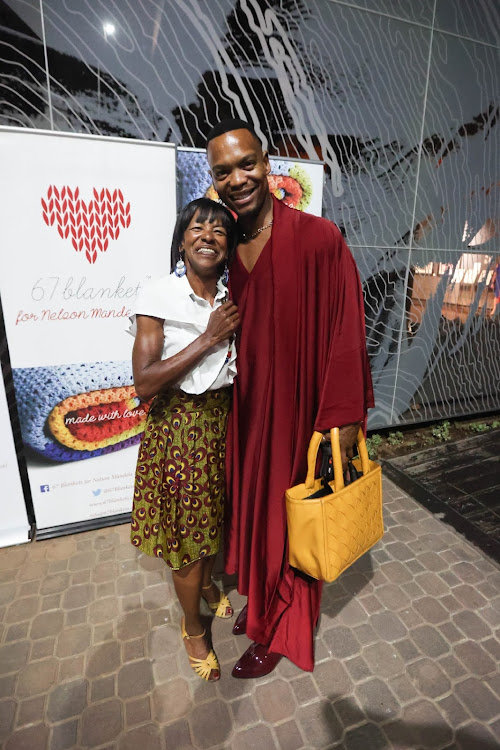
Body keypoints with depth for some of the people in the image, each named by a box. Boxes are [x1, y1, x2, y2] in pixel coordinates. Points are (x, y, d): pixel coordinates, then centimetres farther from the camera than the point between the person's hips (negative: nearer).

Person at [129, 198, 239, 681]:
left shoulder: (232, 297, 3)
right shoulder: (158, 296, -14)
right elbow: (143, 382, -22)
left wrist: (233, 332, -6)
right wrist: (208, 338, -23)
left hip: (223, 419, 5)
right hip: (178, 426, -5)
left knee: (214, 516, 23)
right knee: (185, 528, 11)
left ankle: (208, 583, 55)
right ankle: (193, 629, 39)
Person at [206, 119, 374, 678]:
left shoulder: (318, 237, -14)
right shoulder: (231, 247, 6)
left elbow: (346, 331, -15)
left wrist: (343, 419, -16)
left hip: (297, 408, -6)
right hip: (247, 407, 6)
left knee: (286, 517, 12)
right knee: (252, 504, 21)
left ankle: (282, 631, 41)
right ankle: (261, 602, 50)